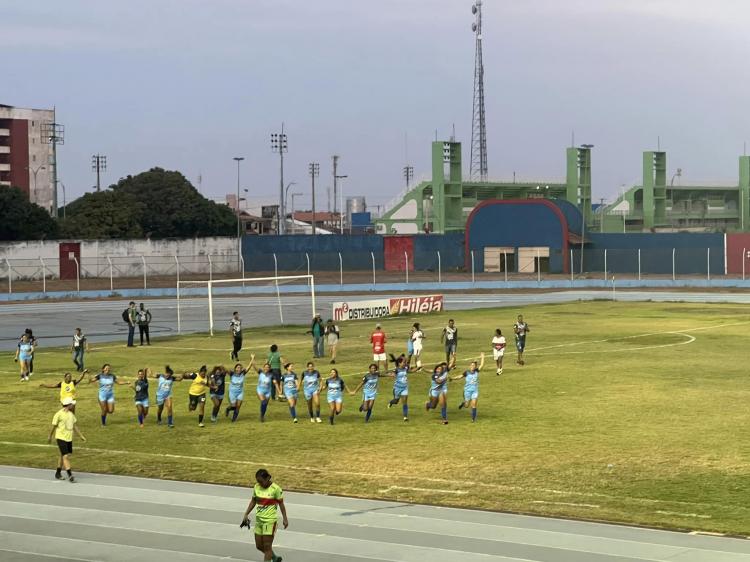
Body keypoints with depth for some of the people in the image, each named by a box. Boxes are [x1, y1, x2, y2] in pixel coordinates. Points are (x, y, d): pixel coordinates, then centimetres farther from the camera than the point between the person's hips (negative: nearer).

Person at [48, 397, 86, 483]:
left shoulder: (71, 414, 7)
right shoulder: (59, 414, -15)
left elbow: (75, 425, 14)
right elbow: (54, 426, -5)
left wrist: (81, 436, 13)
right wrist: (50, 437, 5)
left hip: (69, 438, 7)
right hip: (61, 438, -7)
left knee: (63, 456, 16)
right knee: (65, 456, -12)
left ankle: (58, 473, 29)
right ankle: (70, 475, -14)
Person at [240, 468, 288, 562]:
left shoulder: (275, 488, -12)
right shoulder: (257, 487, 3)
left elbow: (281, 504, -6)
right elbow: (253, 502, 14)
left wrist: (284, 519, -6)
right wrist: (246, 514, 8)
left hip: (270, 520, -6)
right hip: (259, 519, 6)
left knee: (267, 546, -6)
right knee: (259, 546, 12)